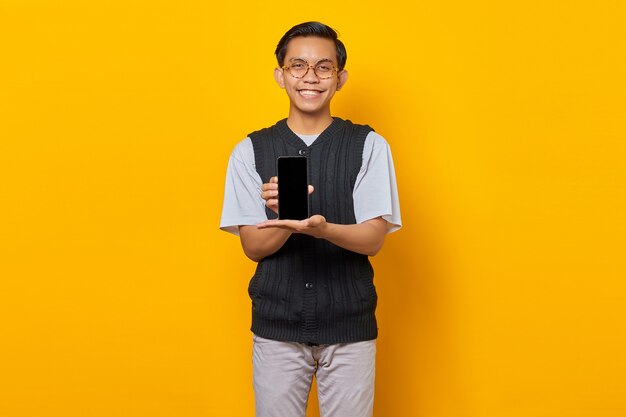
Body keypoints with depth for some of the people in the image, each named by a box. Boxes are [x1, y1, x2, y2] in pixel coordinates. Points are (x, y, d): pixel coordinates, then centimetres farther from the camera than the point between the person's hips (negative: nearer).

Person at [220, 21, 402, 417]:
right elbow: (253, 245, -2)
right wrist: (286, 217, -24)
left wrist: (320, 227, -28)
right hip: (276, 325, 1)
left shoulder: (369, 145, -2)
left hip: (350, 326, -1)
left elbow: (373, 239, -8)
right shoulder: (251, 150, 1)